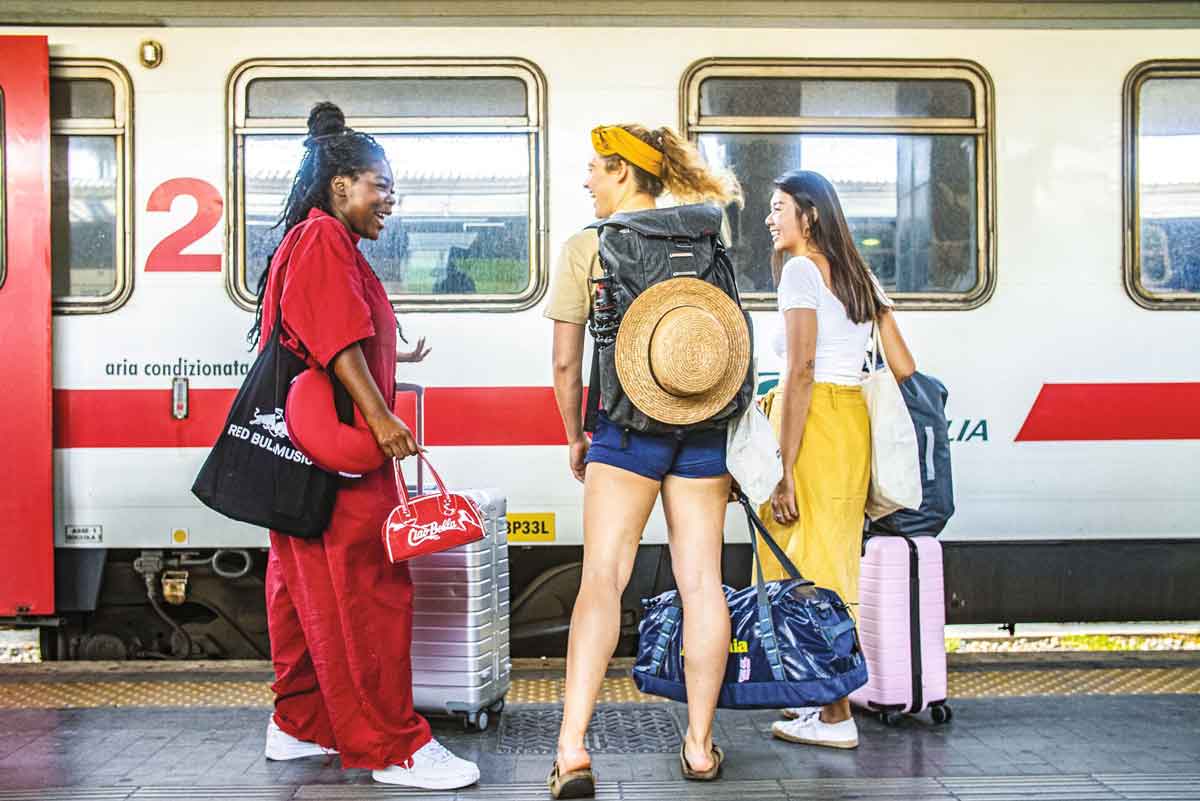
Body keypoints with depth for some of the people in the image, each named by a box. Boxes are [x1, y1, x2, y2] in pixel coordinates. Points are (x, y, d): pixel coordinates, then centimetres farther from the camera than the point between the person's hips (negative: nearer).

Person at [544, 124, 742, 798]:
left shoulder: (585, 247, 0)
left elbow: (566, 362, 0)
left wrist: (574, 437, 15)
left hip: (629, 423, -4)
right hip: (704, 423, 4)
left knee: (603, 578, -7)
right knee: (702, 579, 7)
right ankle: (700, 745, 16)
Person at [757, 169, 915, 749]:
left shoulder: (800, 270, -7)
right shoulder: (860, 275, 18)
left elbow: (800, 371, -16)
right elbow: (906, 369, 15)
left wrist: (785, 471, -18)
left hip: (813, 419, -8)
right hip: (854, 418, 9)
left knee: (813, 562, -2)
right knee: (832, 559, 16)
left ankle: (835, 718, 4)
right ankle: (827, 695, 26)